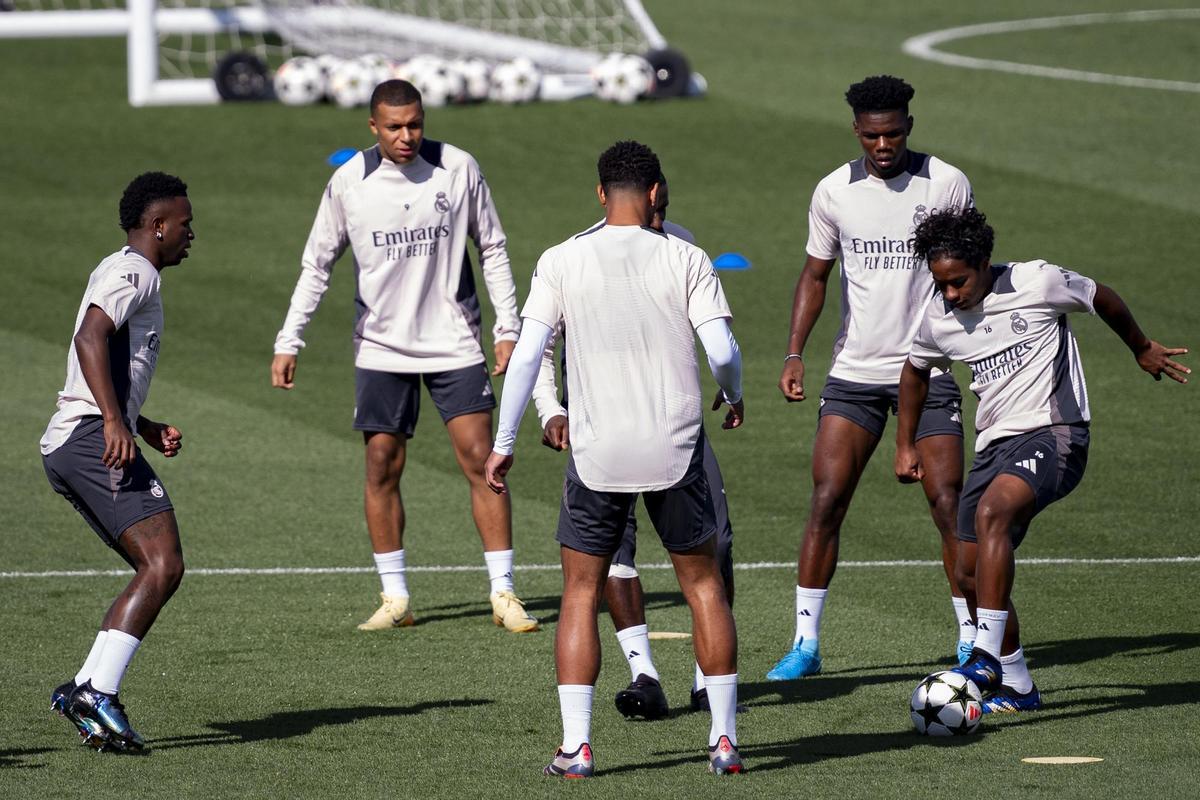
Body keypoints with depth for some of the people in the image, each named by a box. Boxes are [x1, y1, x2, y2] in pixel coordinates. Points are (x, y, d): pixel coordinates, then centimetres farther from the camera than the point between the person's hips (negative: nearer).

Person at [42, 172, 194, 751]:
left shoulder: (117, 271, 28)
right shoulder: (135, 272, -4)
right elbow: (90, 338, -21)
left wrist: (148, 431, 25)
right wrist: (115, 422, -28)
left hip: (65, 443, 11)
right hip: (93, 440, -11)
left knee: (158, 571, 9)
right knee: (163, 566, -18)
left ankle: (86, 688, 2)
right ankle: (98, 692, -27)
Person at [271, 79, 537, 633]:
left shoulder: (458, 170, -5)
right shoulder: (349, 183, -4)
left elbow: (491, 250, 5)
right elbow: (317, 265, 4)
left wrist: (507, 328, -1)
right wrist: (288, 342, -2)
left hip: (454, 343, -1)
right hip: (381, 351, 1)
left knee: (480, 460, -7)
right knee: (382, 468, 0)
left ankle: (504, 594, -2)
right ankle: (395, 598, 10)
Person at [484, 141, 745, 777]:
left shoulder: (561, 262, -1)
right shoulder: (685, 259, -1)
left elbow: (527, 355, -5)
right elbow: (722, 350, -7)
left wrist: (503, 444, 2)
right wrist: (733, 396, 15)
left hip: (597, 455, 0)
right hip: (674, 450, 0)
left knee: (580, 592, 10)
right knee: (703, 585, 14)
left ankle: (575, 747, 1)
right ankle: (724, 740, 13)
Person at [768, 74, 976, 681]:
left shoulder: (947, 184, -4)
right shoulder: (834, 191, 2)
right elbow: (815, 273, 12)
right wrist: (795, 353, 1)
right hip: (853, 374, 2)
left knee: (948, 504, -7)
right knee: (826, 500, -5)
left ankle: (970, 642, 3)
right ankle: (805, 643, 2)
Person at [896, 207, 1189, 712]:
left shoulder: (1036, 283, -10)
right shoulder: (938, 319, 5)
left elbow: (1102, 300, 8)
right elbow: (916, 370, 27)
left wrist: (1142, 349, 24)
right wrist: (905, 445, 26)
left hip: (1053, 434, -7)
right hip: (994, 444, 7)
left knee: (991, 513, -33)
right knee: (971, 574, 2)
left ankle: (987, 656, -40)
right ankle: (1016, 687, 20)